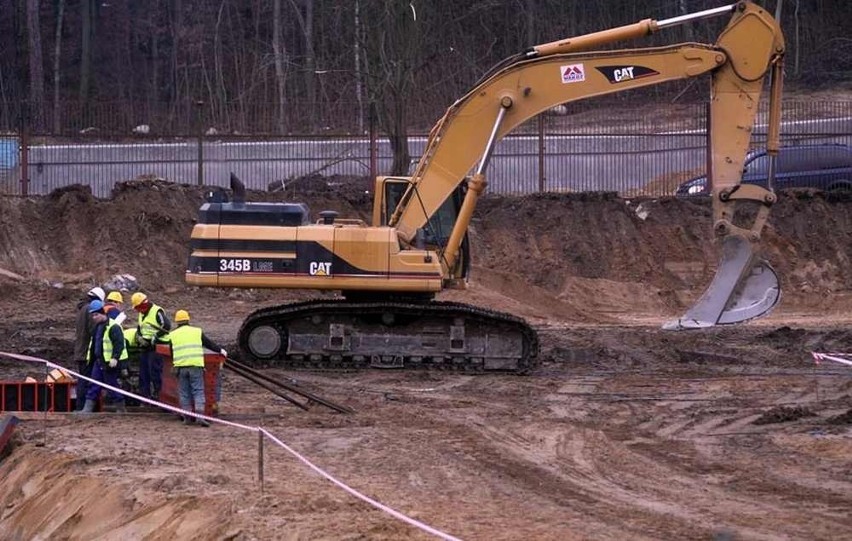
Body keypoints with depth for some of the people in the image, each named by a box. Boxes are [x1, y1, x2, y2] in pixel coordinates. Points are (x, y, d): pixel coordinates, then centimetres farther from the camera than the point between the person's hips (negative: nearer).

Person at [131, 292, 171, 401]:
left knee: (154, 371, -9)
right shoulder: (142, 314, 18)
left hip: (155, 347, -9)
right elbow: (139, 329, 26)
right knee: (143, 372, 10)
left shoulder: (157, 312, -11)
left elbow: (167, 326, -20)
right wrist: (139, 336, 5)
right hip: (144, 347, 9)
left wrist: (156, 337, -19)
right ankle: (144, 393, 16)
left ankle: (156, 394, -6)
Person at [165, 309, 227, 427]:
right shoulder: (197, 331, 9)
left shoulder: (172, 335, 11)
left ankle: (187, 418, 7)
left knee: (184, 392, 8)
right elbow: (209, 343, 18)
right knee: (198, 391, 0)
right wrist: (220, 350, 33)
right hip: (196, 365, -1)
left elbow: (172, 353, 17)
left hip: (180, 366, 1)